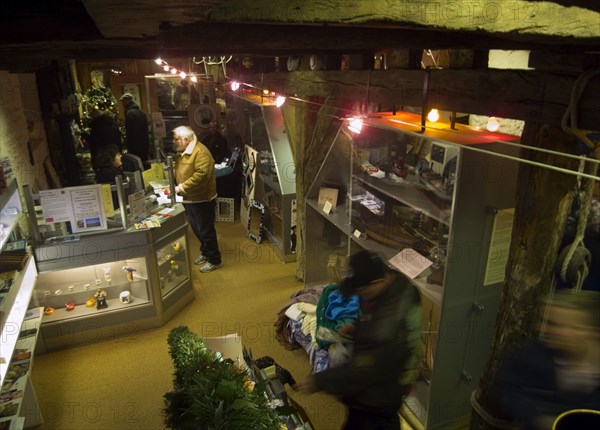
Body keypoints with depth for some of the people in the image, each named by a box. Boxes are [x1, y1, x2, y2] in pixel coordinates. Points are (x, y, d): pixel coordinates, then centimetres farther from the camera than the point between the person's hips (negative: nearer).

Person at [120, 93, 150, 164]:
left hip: (135, 148, -9)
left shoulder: (129, 113, -12)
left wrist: (129, 147, -15)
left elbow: (130, 132, -18)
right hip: (145, 147, 9)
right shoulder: (142, 112, 15)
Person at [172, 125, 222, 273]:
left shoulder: (200, 152, -21)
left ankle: (214, 260, 13)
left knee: (205, 231, 0)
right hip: (189, 199, 9)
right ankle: (205, 252, 37)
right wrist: (174, 186, 2)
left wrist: (182, 188, -26)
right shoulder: (183, 152, 11)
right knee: (196, 229, 19)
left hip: (202, 199, -9)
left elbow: (201, 175, -30)